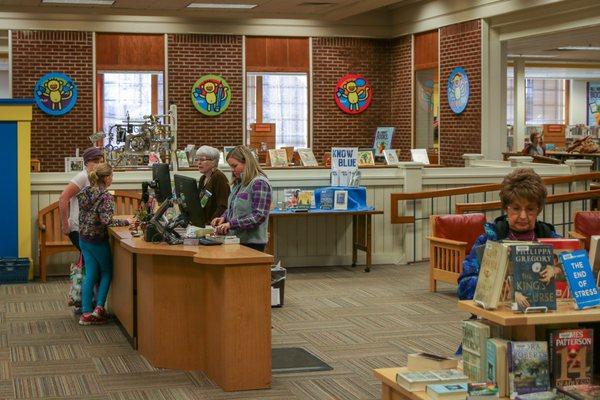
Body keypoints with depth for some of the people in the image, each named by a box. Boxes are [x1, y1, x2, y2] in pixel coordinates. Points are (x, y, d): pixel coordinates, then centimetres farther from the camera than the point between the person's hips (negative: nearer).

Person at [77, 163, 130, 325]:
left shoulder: (85, 193, 3)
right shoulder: (106, 197, -19)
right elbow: (106, 220, -28)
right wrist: (126, 222, -21)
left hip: (83, 238, 6)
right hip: (98, 240, -6)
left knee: (90, 274, 10)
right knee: (106, 272, 13)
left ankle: (86, 312, 6)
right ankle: (99, 307, 2)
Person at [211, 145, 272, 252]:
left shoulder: (259, 183, -12)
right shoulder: (239, 183, 14)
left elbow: (259, 216, -19)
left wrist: (231, 224, -22)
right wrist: (223, 218, 3)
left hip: (252, 243, -8)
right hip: (236, 240, 8)